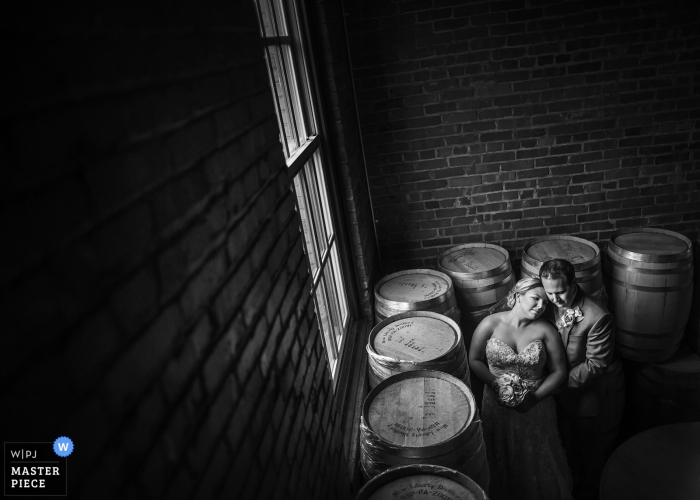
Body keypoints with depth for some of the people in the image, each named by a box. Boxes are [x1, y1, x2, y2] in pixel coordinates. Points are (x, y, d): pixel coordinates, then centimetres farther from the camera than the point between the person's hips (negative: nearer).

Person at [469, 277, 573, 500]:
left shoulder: (545, 330, -10)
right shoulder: (491, 324, -12)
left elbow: (559, 371, -6)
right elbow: (474, 360, -5)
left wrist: (535, 396, -15)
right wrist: (497, 385, -17)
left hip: (536, 408, 0)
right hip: (498, 408, 0)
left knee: (539, 466, 18)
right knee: (503, 466, 21)